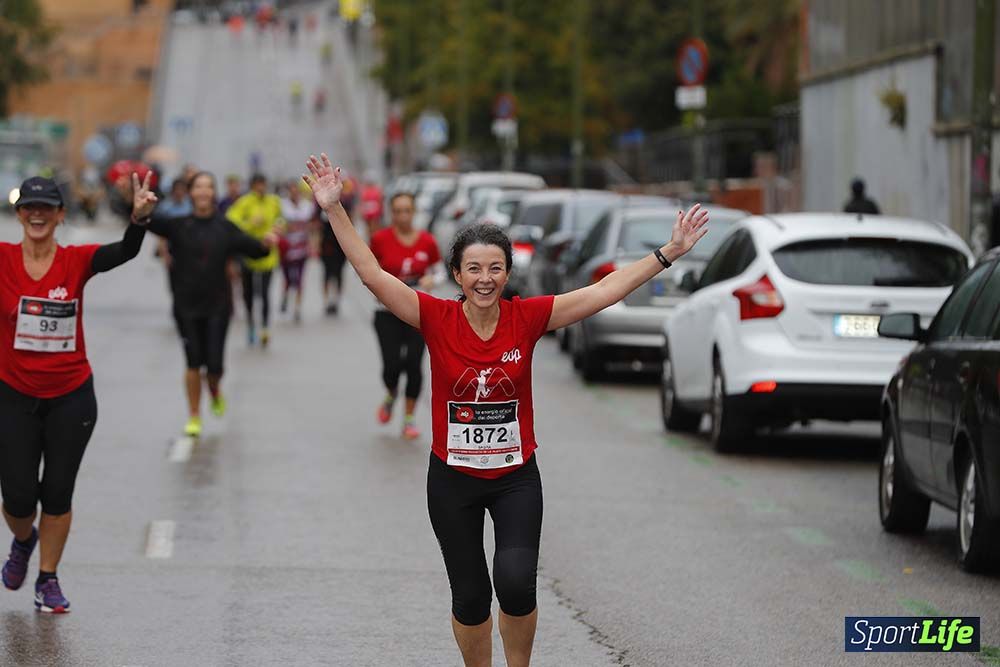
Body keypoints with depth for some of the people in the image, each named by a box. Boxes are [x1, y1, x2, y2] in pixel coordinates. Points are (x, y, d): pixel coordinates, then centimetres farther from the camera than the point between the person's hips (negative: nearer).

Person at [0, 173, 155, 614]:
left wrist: (138, 217, -44)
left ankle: (48, 580, 23)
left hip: (71, 398, 0)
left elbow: (126, 252, -24)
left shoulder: (77, 261, -7)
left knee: (58, 494, 5)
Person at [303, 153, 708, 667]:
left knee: (516, 582, -18)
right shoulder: (437, 319, -9)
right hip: (453, 479, 0)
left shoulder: (528, 318, -7)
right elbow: (372, 273, -14)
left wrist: (669, 253, -9)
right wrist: (334, 210, -21)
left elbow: (605, 291, -7)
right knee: (470, 596, 6)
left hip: (516, 477, 0)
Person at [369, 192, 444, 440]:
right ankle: (390, 396, 26)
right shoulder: (380, 239, -3)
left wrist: (431, 280, -10)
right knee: (392, 365, -10)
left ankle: (409, 418, 9)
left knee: (414, 364, -6)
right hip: (388, 311, -1)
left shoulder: (427, 241, 0)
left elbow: (439, 270, 11)